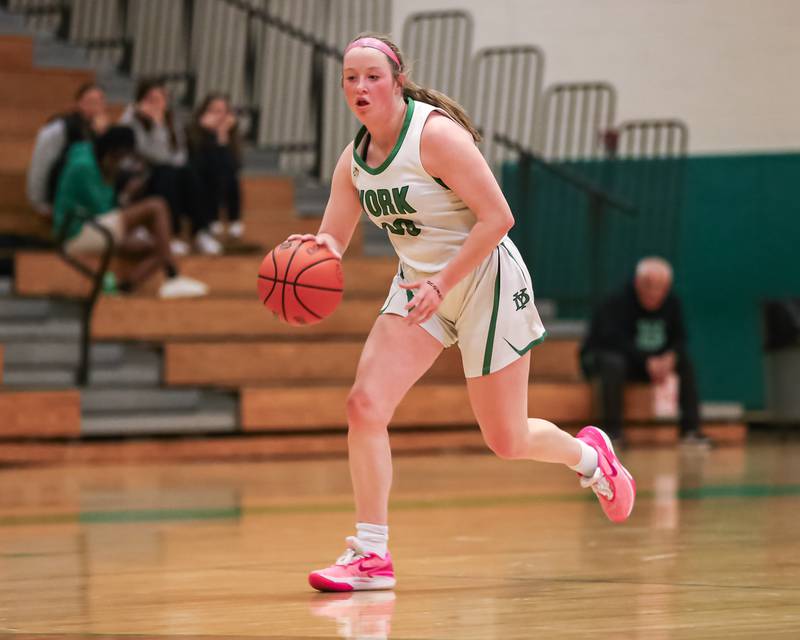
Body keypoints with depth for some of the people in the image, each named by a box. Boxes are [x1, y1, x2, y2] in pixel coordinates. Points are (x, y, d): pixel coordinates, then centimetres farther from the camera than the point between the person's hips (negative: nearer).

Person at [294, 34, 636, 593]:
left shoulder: (436, 134, -22)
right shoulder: (354, 159, 0)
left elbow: (498, 216, -23)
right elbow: (331, 240, 2)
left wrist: (443, 283, -29)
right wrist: (316, 249, -23)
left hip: (485, 280, -6)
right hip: (421, 284, 6)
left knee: (506, 441, 3)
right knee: (365, 404, -14)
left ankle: (589, 456, 37)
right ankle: (371, 556, -8)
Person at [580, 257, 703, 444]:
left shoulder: (671, 303, -1)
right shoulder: (617, 304, -21)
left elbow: (679, 338, -3)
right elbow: (616, 341, -33)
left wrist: (671, 357, -27)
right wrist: (647, 362, -41)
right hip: (599, 357, -6)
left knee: (685, 360, -13)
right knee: (613, 362, -40)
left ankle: (691, 429, -13)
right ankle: (612, 431, -37)